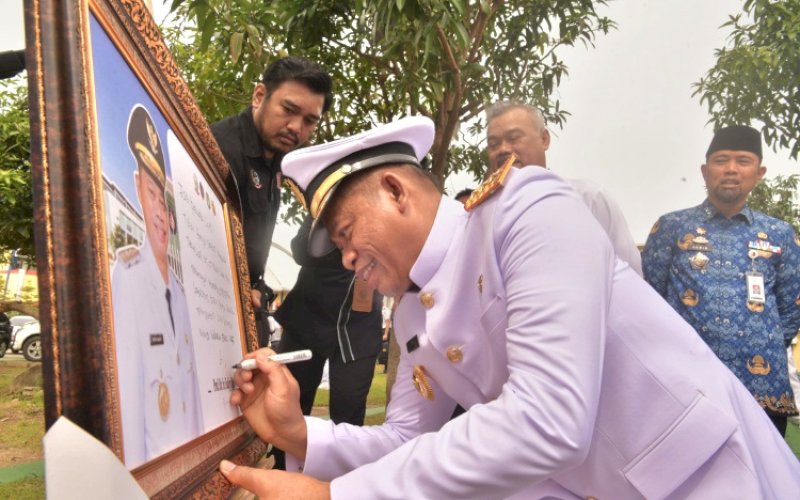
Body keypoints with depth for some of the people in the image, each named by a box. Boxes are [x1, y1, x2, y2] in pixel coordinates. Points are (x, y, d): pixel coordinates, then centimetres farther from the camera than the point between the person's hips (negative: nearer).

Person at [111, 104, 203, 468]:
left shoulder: (179, 289, 9)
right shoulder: (127, 274, -16)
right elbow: (128, 388, -20)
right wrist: (136, 465, -21)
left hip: (189, 454, 7)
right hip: (152, 463, -7)